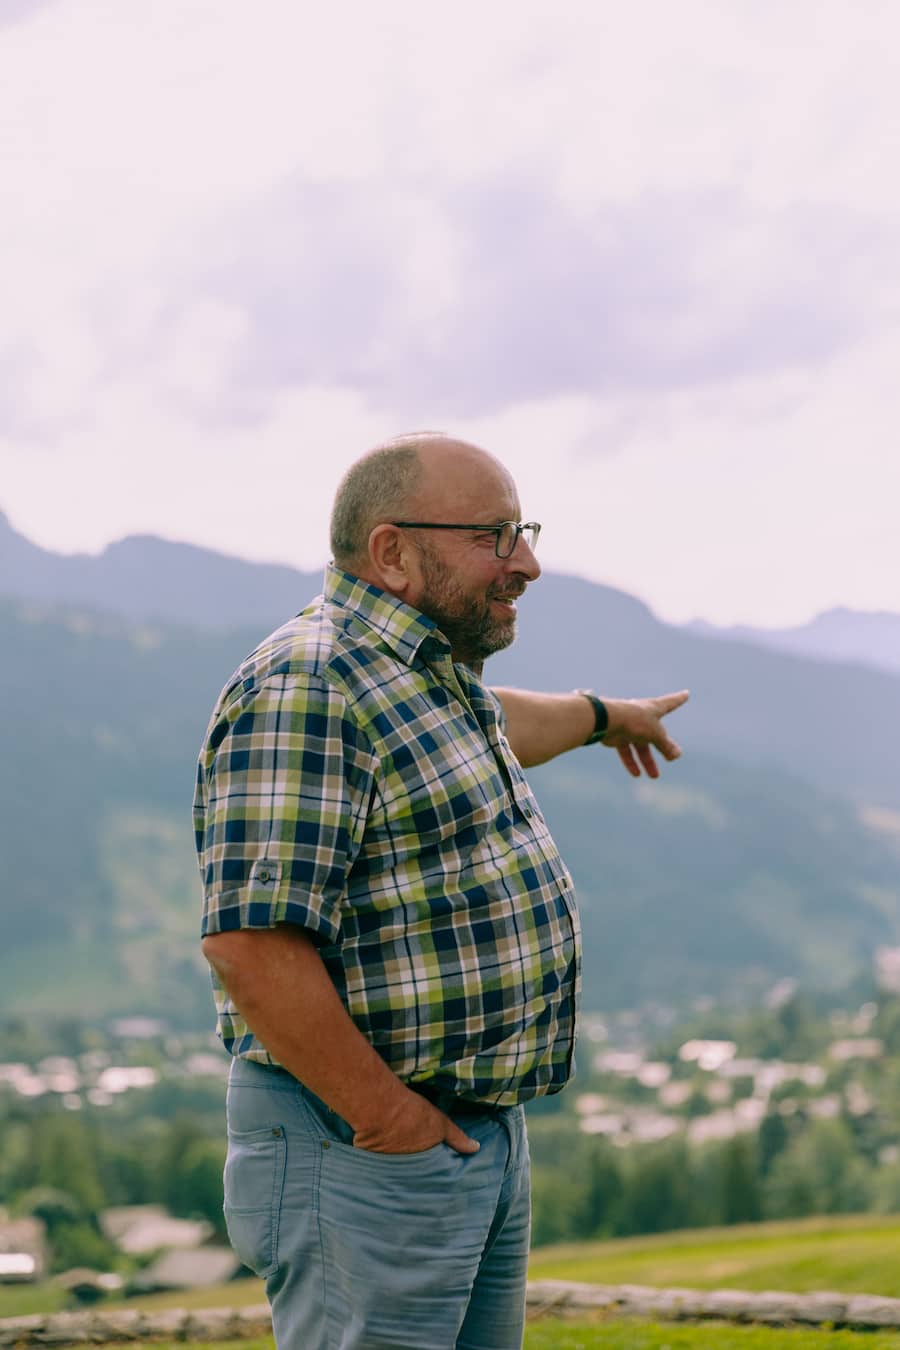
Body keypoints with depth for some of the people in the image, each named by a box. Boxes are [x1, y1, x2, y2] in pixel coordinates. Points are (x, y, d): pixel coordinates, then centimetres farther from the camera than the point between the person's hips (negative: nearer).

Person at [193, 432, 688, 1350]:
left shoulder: (433, 677, 14)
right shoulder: (302, 689, -18)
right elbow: (249, 940, -26)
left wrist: (600, 715, 57)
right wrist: (385, 1119, -20)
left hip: (486, 1134, 10)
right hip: (361, 1150, -10)